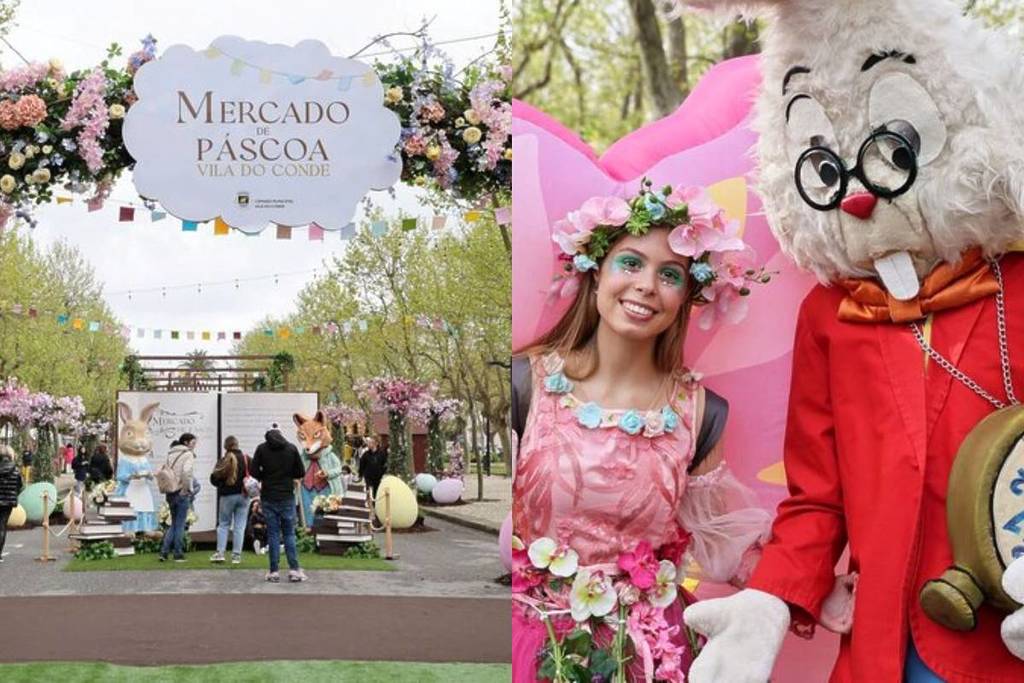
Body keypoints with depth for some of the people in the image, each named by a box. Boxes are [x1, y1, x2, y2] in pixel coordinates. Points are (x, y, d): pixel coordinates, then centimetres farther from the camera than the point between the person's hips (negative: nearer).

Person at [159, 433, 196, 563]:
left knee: (174, 524, 16)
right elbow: (186, 472, -24)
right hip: (182, 493, -6)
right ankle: (178, 554, 6)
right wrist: (185, 489, -15)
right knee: (180, 525, 2)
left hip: (170, 493, 6)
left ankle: (164, 552, 7)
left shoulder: (170, 454, 14)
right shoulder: (188, 454, -9)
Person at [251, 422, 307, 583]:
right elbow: (300, 473, 1)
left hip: (268, 497, 0)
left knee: (273, 534, 4)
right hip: (287, 497, 0)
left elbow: (254, 472, -6)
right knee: (289, 533, 7)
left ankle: (274, 572, 3)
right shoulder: (291, 448, -1)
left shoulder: (261, 448, -3)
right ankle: (294, 569, -1)